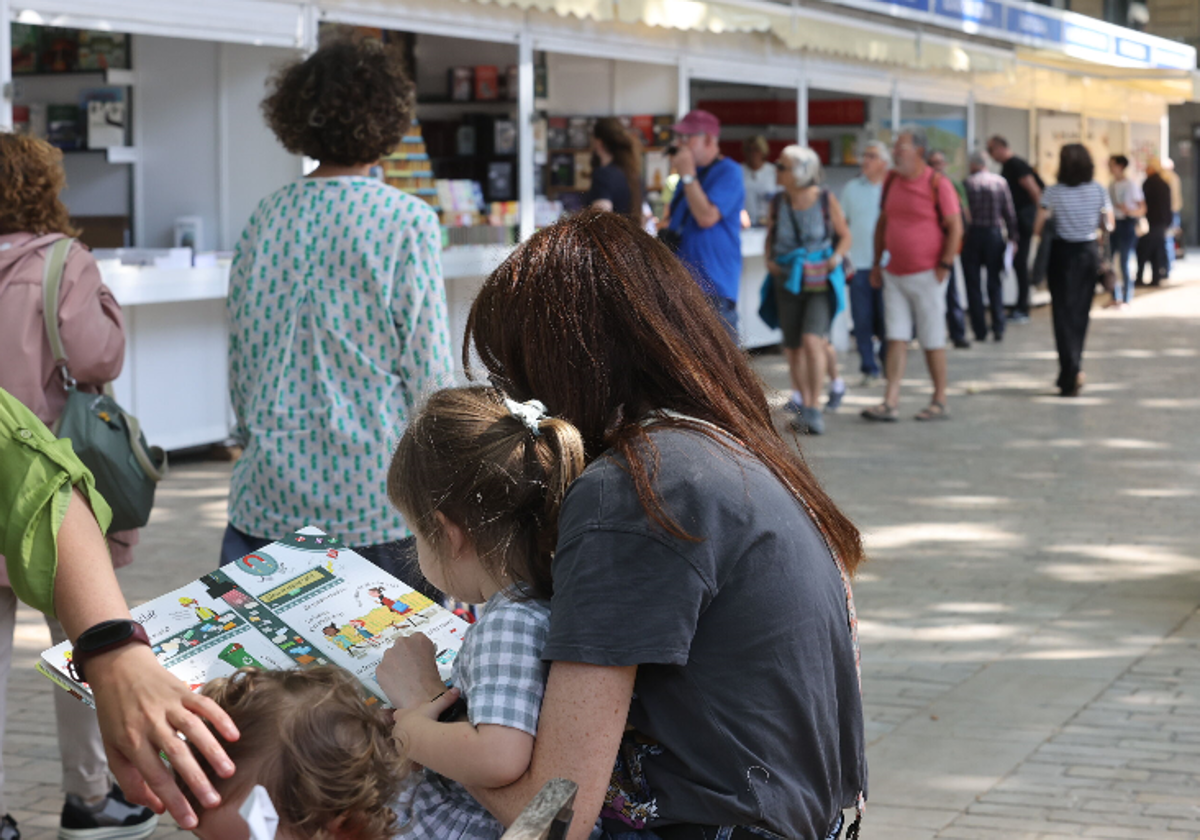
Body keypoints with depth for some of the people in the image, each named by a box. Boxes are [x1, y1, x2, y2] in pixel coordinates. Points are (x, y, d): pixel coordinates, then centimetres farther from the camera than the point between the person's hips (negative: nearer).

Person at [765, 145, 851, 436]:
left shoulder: (826, 200, -7)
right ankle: (802, 403, 25)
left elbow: (845, 236, 4)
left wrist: (836, 257, -12)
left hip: (820, 281, -4)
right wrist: (769, 260, 2)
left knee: (812, 340, -19)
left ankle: (814, 408, -13)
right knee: (793, 347, 8)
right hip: (788, 280, 4)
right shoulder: (778, 203, 1)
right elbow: (771, 235, 18)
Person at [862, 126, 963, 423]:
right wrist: (877, 263, 13)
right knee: (896, 338, 0)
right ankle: (890, 402, -4)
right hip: (894, 275, 5)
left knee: (933, 341, 2)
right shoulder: (892, 182, 9)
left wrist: (944, 265, -13)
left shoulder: (937, 184, -8)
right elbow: (883, 223, 17)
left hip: (926, 275, -5)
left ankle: (940, 402, 12)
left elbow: (955, 228, -8)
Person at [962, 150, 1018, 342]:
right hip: (994, 234, 2)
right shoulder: (1000, 182, -1)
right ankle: (998, 329, 2)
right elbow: (1009, 212, 0)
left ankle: (980, 331, 3)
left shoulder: (967, 183, -7)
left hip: (972, 234, -2)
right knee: (995, 283, 9)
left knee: (974, 285, 5)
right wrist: (1013, 236, 7)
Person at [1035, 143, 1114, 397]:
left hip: (1062, 253, -3)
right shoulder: (1099, 191, -3)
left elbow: (1038, 228, -11)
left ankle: (1070, 372, -8)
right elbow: (1109, 224, 4)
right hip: (1089, 252, 3)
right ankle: (1074, 369, 20)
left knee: (1064, 312, 1)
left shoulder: (1053, 192, -11)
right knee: (1081, 312, 14)